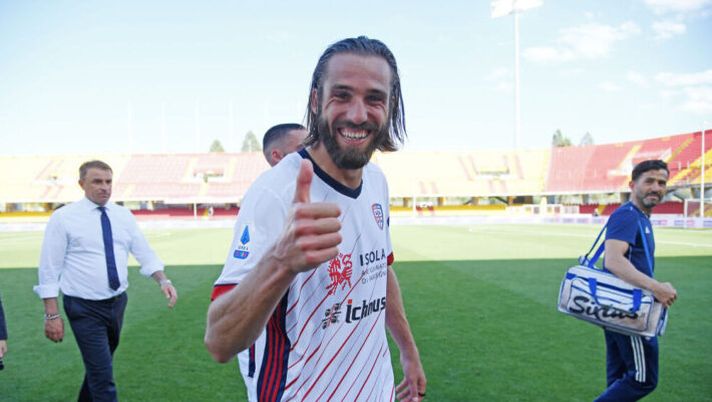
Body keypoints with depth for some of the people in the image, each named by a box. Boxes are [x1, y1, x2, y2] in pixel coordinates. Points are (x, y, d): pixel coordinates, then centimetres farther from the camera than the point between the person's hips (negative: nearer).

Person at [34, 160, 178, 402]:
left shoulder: (123, 215, 4)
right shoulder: (63, 218, -9)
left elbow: (145, 254, 2)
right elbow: (49, 269, -8)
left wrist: (163, 280, -15)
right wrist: (52, 315, -12)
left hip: (117, 302, 5)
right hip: (84, 308, -5)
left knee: (99, 365, 23)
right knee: (103, 376, -6)